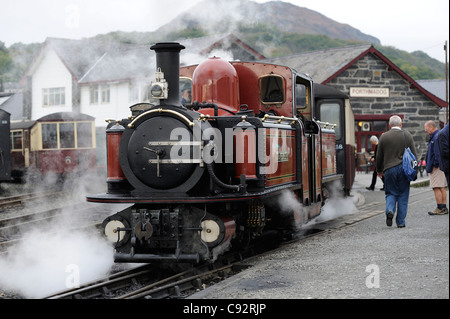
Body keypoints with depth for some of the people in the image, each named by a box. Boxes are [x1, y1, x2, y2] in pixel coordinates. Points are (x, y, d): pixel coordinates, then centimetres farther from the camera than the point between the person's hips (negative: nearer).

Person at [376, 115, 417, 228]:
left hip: (389, 169, 0)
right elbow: (414, 154, 4)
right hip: (404, 169, 1)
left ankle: (390, 210, -17)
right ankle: (401, 222, 6)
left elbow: (379, 156, 3)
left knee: (390, 193, 11)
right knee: (403, 195, 7)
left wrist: (379, 170, 16)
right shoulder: (407, 135, 2)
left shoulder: (383, 137, -1)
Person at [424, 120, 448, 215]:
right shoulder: (433, 137, 17)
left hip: (437, 167, -11)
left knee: (436, 187, -8)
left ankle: (440, 208, -6)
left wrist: (435, 165, -17)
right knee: (442, 188, 11)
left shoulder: (436, 137, -16)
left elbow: (438, 153, -22)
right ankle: (444, 208, 13)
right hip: (441, 165, 11)